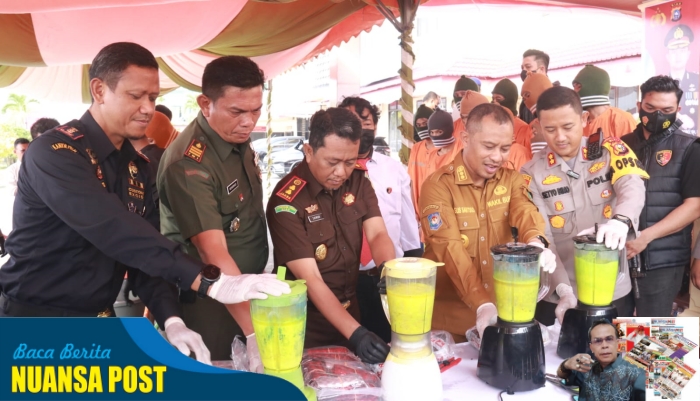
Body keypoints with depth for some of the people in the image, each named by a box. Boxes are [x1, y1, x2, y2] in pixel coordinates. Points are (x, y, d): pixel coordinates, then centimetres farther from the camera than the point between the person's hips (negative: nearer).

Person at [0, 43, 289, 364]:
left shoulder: (136, 167, 4)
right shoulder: (54, 153, -20)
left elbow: (142, 248, 2)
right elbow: (114, 231, -34)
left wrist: (170, 319, -14)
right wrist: (210, 282, -39)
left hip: (99, 324, 7)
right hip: (37, 325, -7)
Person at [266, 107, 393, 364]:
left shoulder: (358, 181, -5)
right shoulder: (286, 201, -23)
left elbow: (377, 234, -12)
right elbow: (310, 279, -25)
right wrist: (355, 333, -34)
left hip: (350, 310, 5)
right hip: (309, 323, -5)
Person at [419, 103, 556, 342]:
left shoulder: (511, 179, 1)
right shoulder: (438, 186, -14)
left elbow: (525, 211, -19)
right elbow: (451, 251, -24)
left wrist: (536, 243, -42)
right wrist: (483, 305, -35)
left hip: (505, 309, 4)